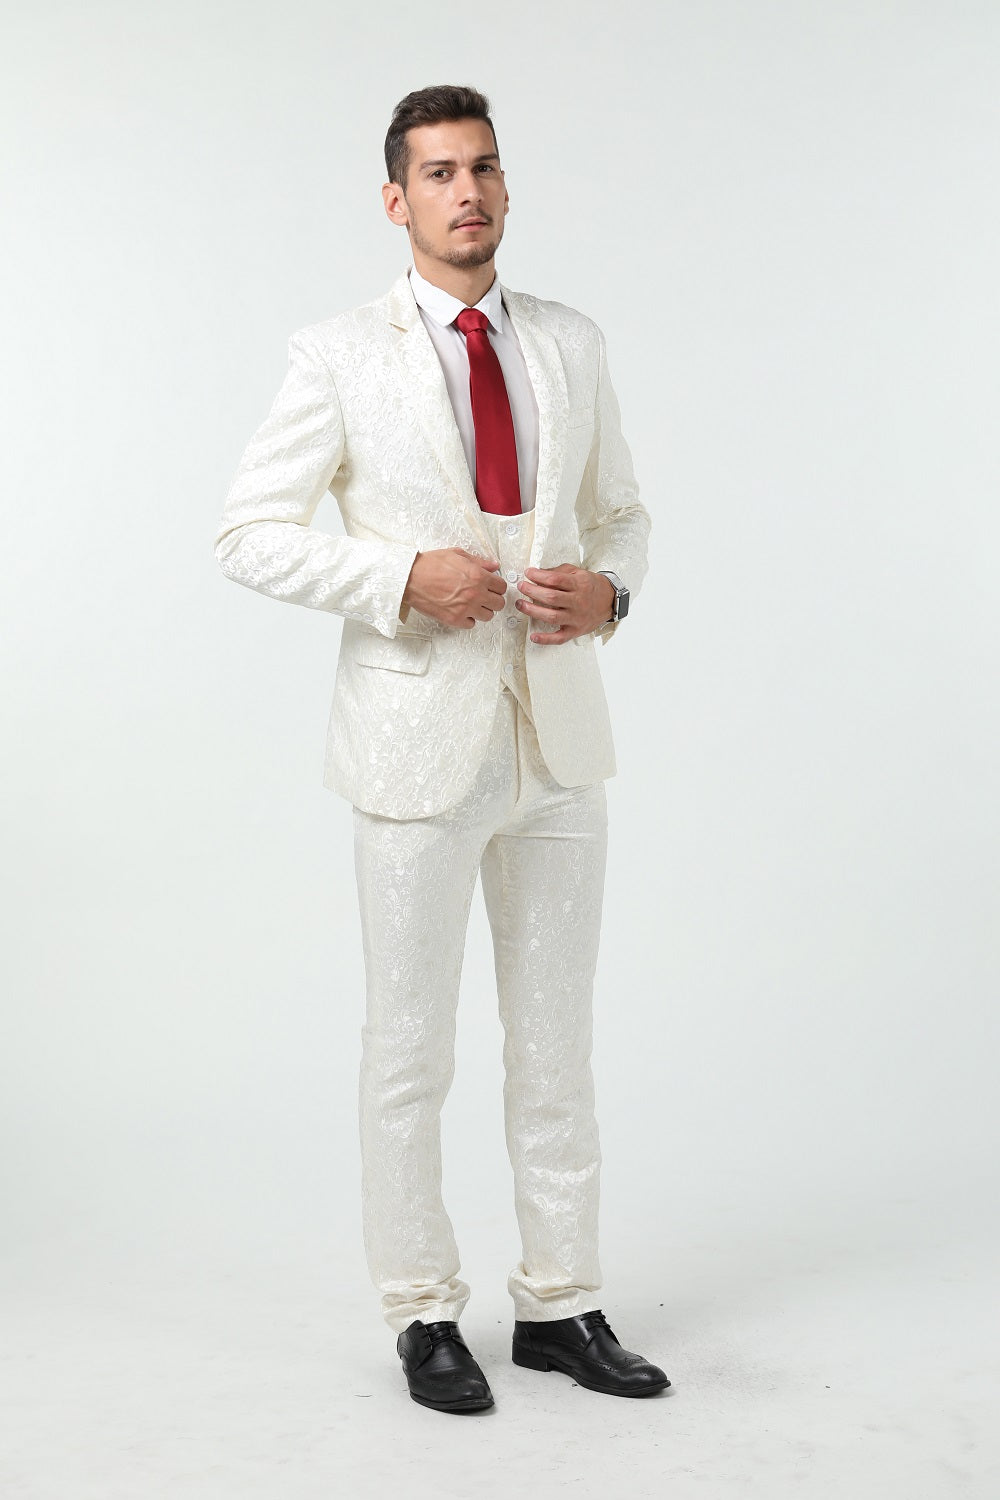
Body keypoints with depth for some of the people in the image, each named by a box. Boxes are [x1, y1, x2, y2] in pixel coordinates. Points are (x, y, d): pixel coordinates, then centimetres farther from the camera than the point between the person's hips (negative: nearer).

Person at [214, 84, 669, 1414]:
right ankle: (424, 1314, 21)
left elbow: (621, 514, 16)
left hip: (559, 737, 4)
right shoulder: (340, 356, -4)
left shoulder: (572, 346, 8)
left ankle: (560, 1305, 24)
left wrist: (608, 588, -6)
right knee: (411, 1051, 6)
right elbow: (250, 533, -5)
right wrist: (405, 578, -18)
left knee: (558, 1041, 11)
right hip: (421, 739, -4)